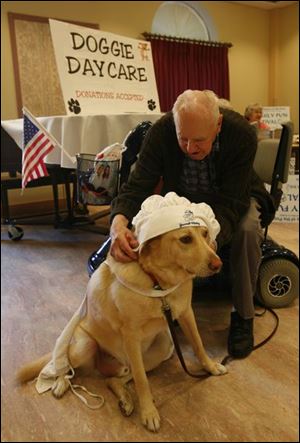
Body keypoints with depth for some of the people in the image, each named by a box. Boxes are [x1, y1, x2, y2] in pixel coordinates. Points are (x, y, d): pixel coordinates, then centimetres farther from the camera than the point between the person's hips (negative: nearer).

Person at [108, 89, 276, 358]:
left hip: (232, 199, -1)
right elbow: (137, 185, -28)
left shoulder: (242, 134, -31)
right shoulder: (161, 132, -26)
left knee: (248, 229, -34)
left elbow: (230, 204, -35)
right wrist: (118, 222, -50)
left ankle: (243, 316, -11)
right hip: (183, 199, 2)